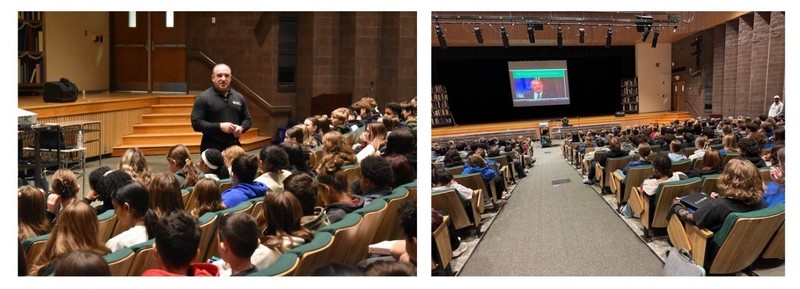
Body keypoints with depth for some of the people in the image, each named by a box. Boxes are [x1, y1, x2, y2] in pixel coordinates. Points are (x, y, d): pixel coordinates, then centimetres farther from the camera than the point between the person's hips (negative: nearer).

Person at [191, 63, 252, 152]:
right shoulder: (204, 98, -4)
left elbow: (247, 119, 20)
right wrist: (220, 126, -18)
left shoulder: (238, 97, 12)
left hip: (234, 147, 5)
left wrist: (241, 128, -4)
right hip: (212, 149, -5)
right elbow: (196, 123, -10)